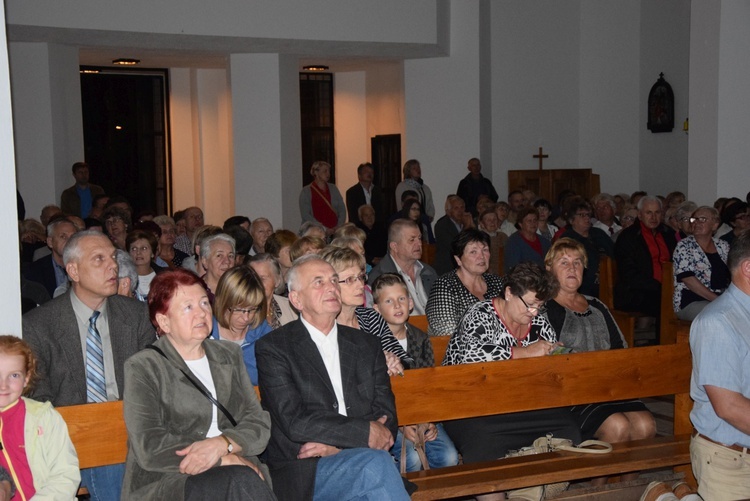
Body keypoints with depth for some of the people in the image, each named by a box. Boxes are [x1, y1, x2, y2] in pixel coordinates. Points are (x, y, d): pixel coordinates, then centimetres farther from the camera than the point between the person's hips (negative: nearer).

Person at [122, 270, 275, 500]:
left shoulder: (229, 355, 18)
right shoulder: (142, 368, 2)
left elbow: (259, 423, 8)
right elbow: (150, 449, -10)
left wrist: (222, 443, -13)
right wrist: (227, 459, -14)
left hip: (237, 477, 4)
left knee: (245, 482, -31)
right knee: (242, 480, -32)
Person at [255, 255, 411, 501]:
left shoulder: (367, 346, 17)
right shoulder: (273, 348, 3)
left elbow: (387, 418, 10)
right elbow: (293, 421, -9)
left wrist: (339, 445, -9)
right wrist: (366, 433, -12)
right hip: (302, 473, -4)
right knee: (375, 462, -32)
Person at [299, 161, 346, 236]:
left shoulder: (333, 188, 15)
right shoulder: (306, 191, 2)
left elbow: (342, 209, 13)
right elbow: (305, 215, -7)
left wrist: (339, 227, -3)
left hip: (335, 232, 4)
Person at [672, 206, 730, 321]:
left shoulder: (723, 246, 15)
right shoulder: (684, 246, 0)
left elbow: (732, 274, 17)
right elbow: (687, 279, -12)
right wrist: (716, 299, -17)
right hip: (691, 302, -5)